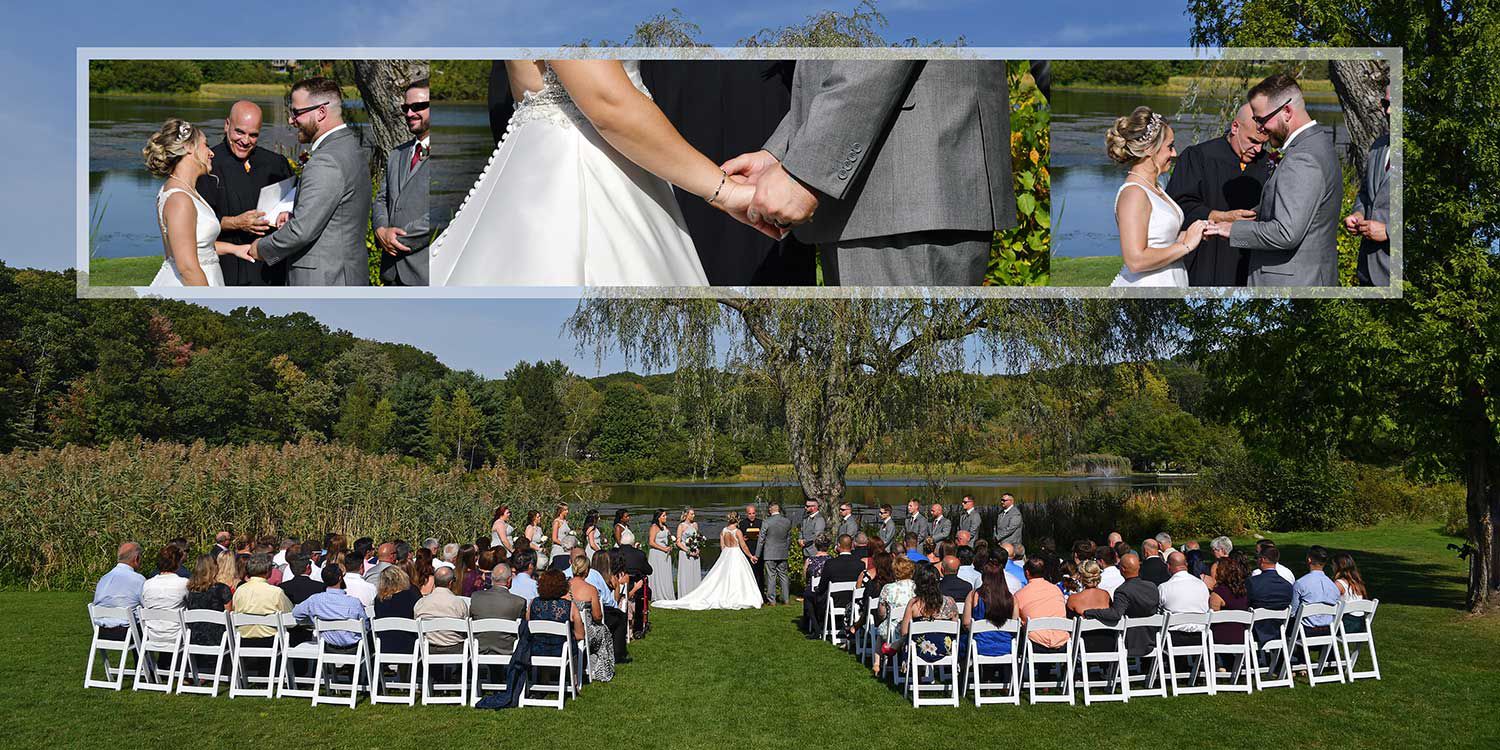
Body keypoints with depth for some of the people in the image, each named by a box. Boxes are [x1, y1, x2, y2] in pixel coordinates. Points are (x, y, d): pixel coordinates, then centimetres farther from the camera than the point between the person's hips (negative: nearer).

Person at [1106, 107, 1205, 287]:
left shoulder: (1154, 188, 11)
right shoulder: (1134, 193, -17)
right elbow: (1136, 260, -24)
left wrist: (1185, 235, 2)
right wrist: (1186, 245, -14)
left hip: (1168, 282, 9)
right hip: (1146, 286, -9)